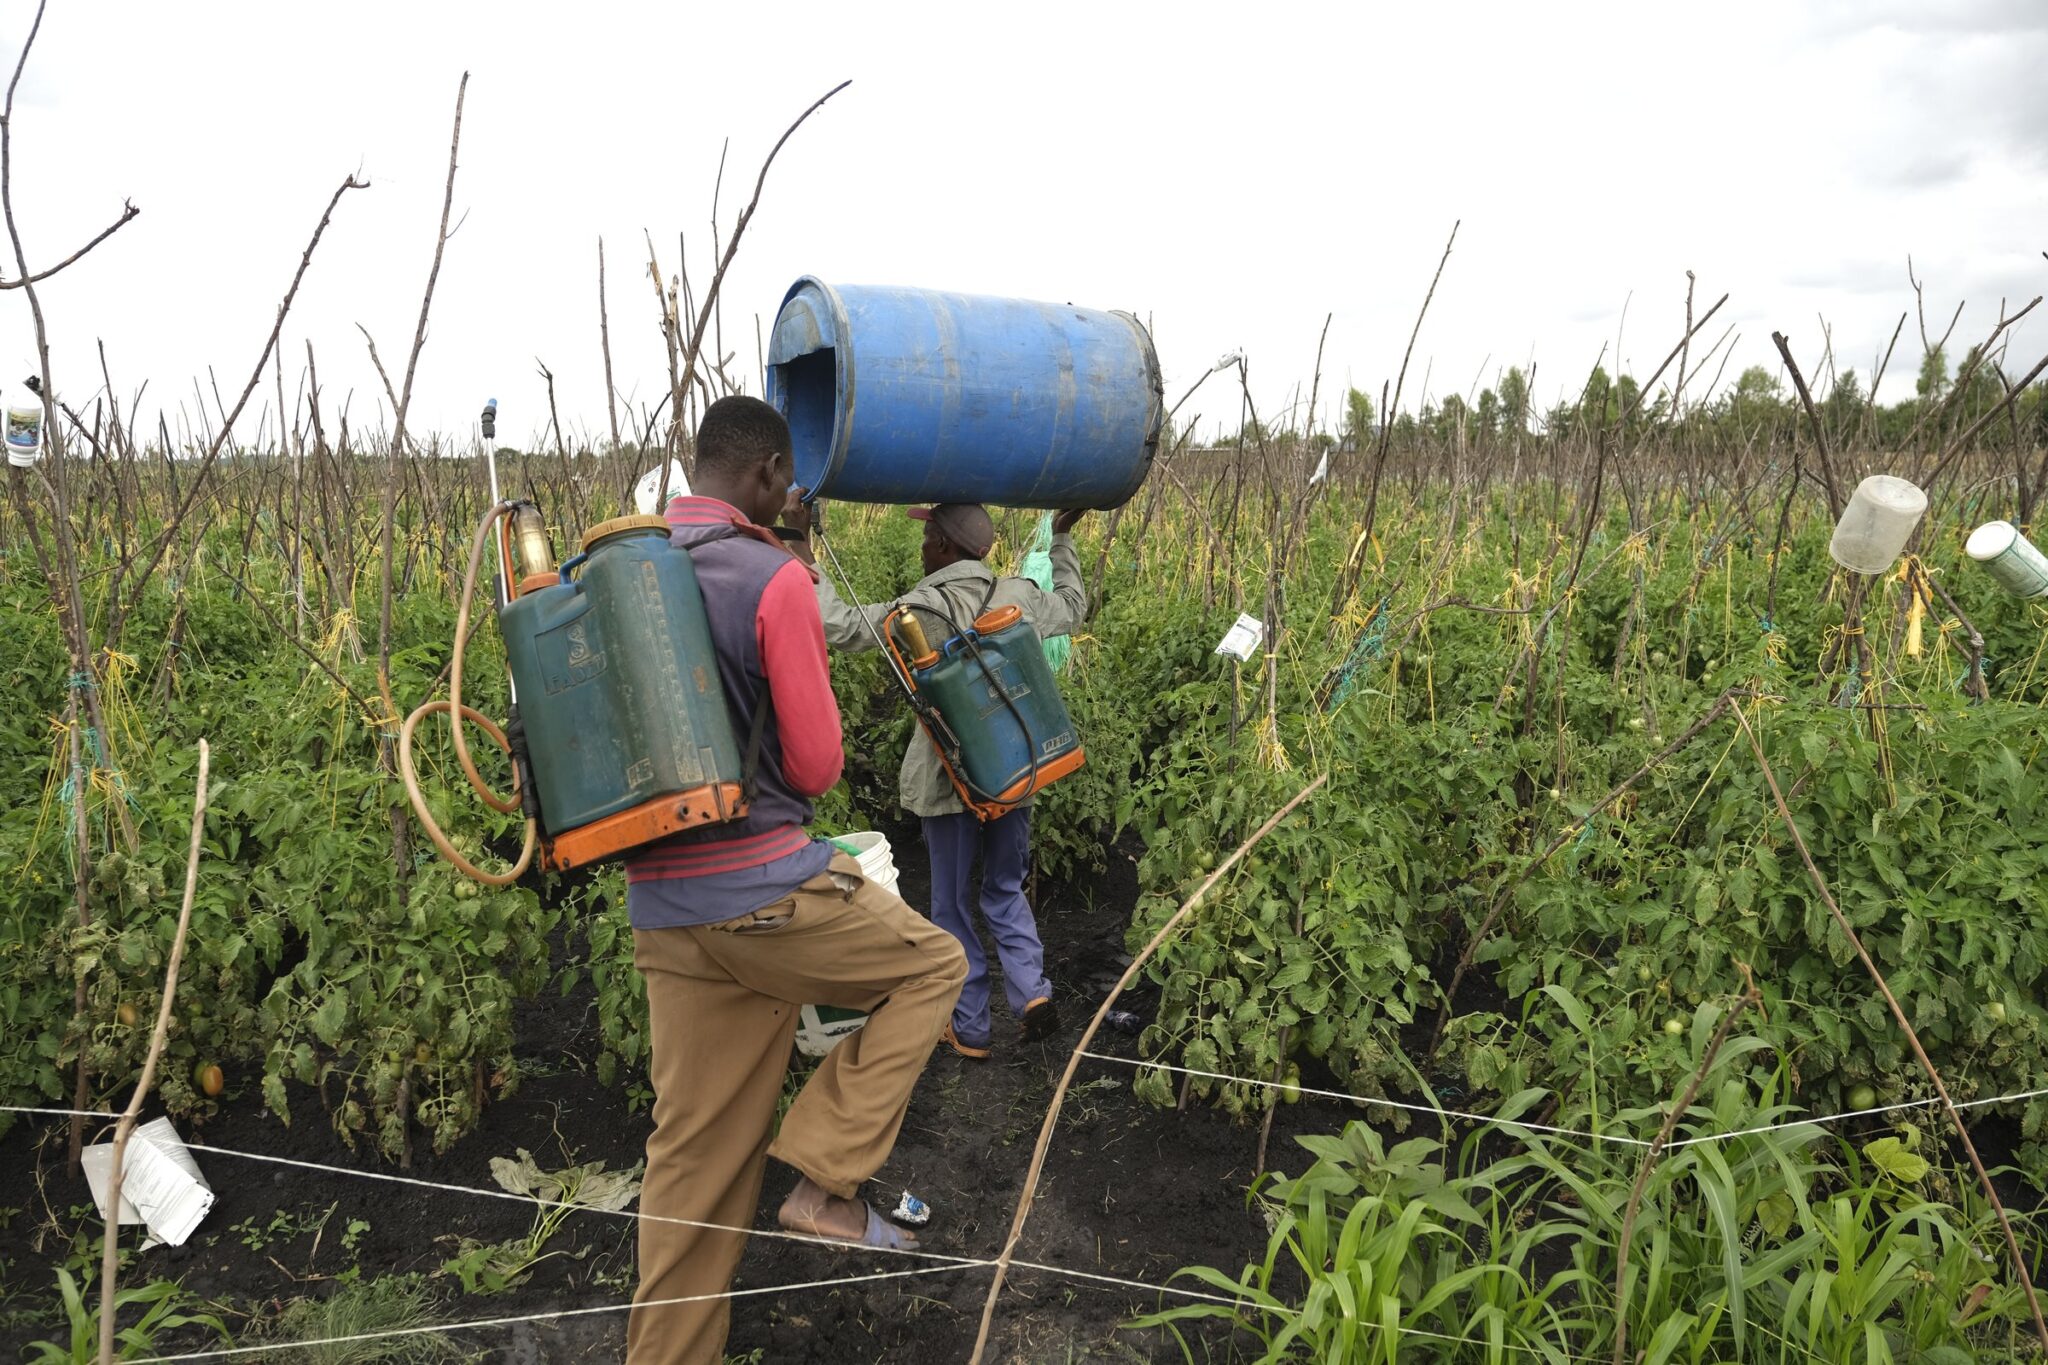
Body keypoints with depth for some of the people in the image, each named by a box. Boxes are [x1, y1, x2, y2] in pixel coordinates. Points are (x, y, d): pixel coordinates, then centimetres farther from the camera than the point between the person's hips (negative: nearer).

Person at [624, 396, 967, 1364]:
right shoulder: (775, 579, -12)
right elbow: (816, 765, -9)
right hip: (765, 892, -7)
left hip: (660, 911, 7)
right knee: (934, 964, 15)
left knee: (694, 1146, 17)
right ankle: (824, 1180, 9)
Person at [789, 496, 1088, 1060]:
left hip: (948, 780, -4)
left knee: (953, 905, 11)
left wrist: (802, 554, -6)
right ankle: (1031, 991, 2)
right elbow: (1074, 606, 20)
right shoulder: (1020, 597, 0)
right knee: (1006, 890, 21)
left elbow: (839, 627, -12)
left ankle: (970, 1029, 18)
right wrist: (1062, 538, 31)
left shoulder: (918, 611, -14)